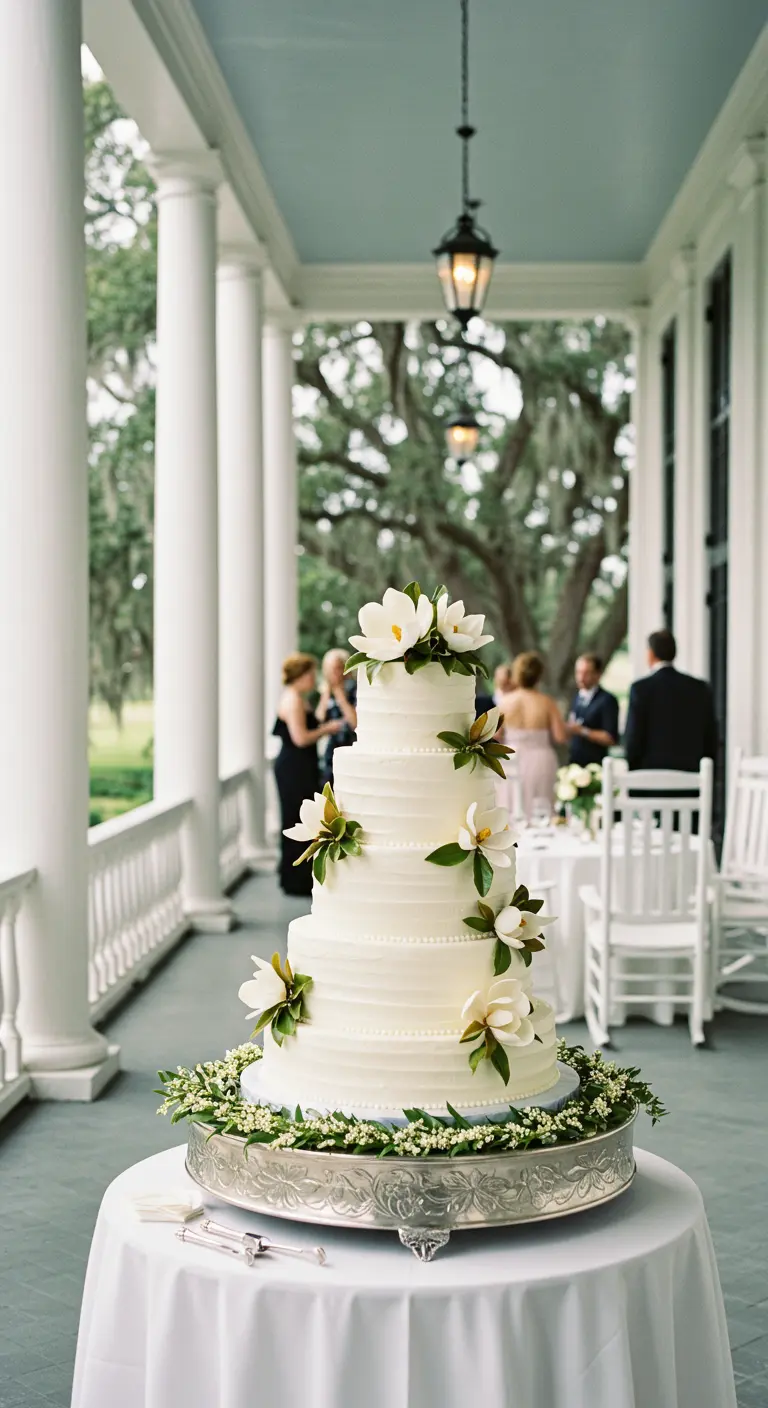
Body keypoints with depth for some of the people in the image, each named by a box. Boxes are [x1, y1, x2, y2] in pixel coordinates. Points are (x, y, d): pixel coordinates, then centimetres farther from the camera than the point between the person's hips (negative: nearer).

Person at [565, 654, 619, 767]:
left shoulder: (607, 700, -9)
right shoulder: (577, 697, 12)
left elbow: (611, 739, -13)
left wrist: (582, 731, -18)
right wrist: (567, 728, -1)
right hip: (573, 763, 6)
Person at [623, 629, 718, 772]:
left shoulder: (641, 688, -5)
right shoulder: (701, 688, 7)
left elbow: (633, 738, -5)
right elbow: (711, 740, 9)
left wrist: (632, 773, 5)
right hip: (691, 775, 4)